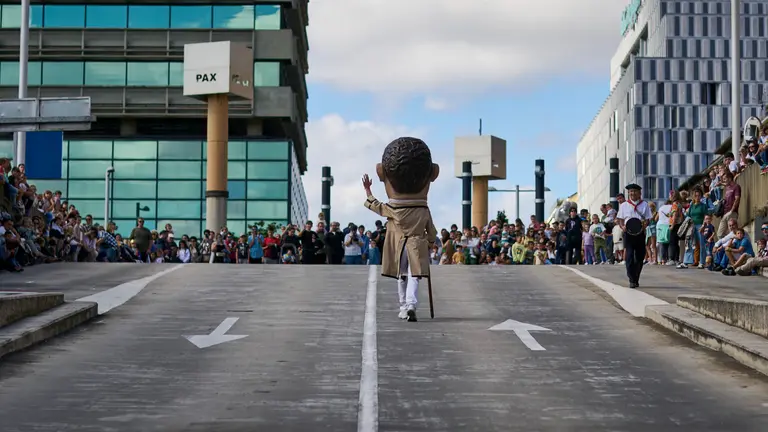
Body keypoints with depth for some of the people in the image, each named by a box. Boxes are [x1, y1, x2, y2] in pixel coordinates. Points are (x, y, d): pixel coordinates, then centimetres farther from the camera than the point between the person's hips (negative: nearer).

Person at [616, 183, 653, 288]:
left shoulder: (644, 205, 7)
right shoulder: (624, 205, 7)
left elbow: (647, 219, 6)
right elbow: (620, 219, 9)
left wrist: (644, 224, -16)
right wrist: (622, 226, -11)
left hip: (640, 233, 1)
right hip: (628, 233, -1)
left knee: (639, 257, 8)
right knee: (629, 257, -12)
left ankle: (636, 279, 23)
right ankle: (632, 280, -10)